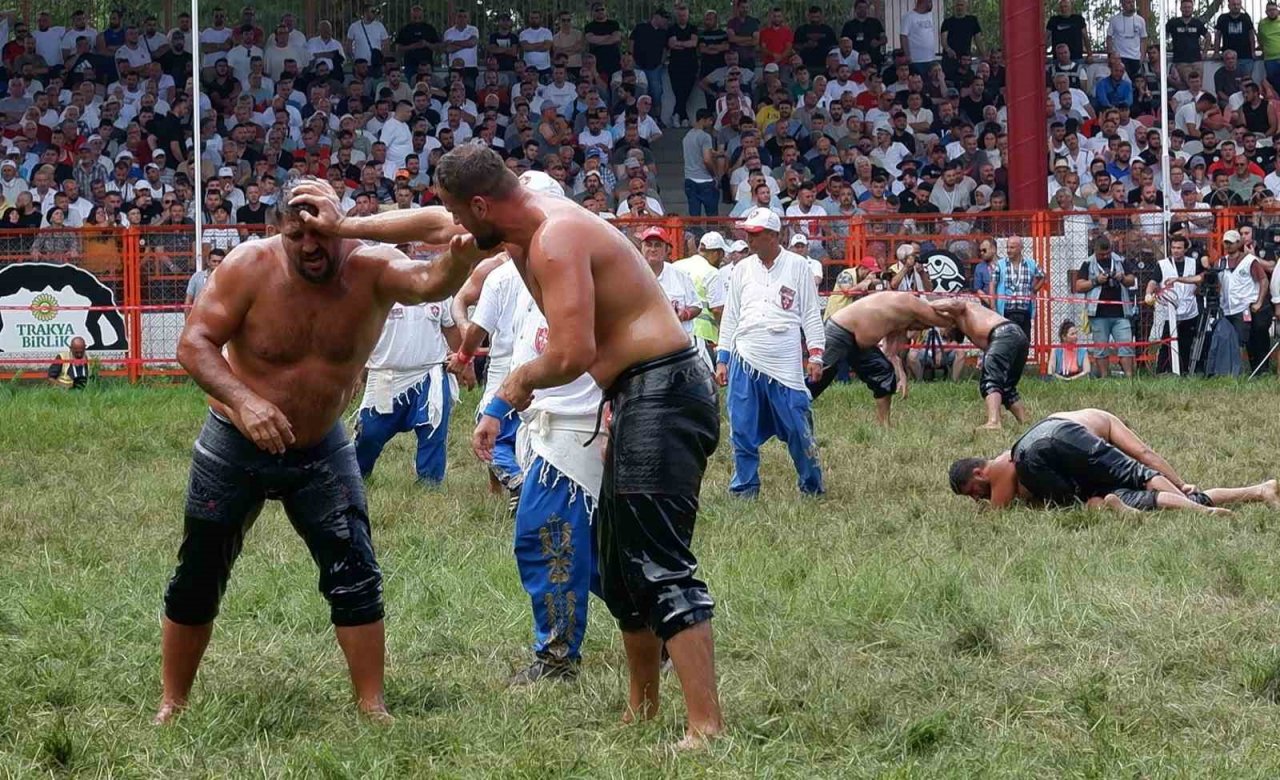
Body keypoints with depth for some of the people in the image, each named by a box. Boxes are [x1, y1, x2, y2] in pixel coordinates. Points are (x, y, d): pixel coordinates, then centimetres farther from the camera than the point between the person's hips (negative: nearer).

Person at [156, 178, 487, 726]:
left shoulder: (371, 270, -20)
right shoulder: (251, 266, -21)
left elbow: (428, 282, -40)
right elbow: (194, 342, -23)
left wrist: (458, 262, -65)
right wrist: (243, 401, -40)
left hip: (320, 449, 1)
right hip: (236, 446, -1)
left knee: (355, 577, -7)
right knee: (197, 580, 8)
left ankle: (373, 708, 3)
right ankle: (172, 706, 24)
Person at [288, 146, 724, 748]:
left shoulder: (554, 240, -20)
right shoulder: (521, 218, 11)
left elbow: (571, 354, -26)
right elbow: (431, 224, 27)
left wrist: (523, 379, -6)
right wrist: (346, 226, 28)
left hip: (662, 394, -11)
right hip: (637, 398, 11)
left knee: (660, 566, -16)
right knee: (621, 563, 18)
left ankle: (707, 730, -22)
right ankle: (642, 710, 29)